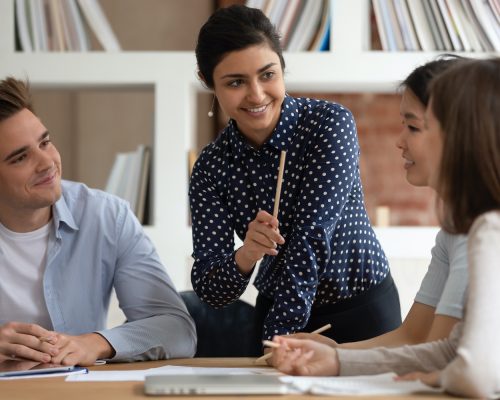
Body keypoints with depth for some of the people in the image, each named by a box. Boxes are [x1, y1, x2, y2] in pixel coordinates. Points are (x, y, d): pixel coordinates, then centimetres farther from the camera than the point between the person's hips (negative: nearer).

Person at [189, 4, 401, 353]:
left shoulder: (330, 123, -18)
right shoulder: (211, 168, -10)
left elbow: (312, 238, -25)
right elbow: (209, 291, -13)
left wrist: (279, 339, -32)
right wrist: (244, 259, -35)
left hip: (363, 309, -2)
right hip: (280, 307, 2)